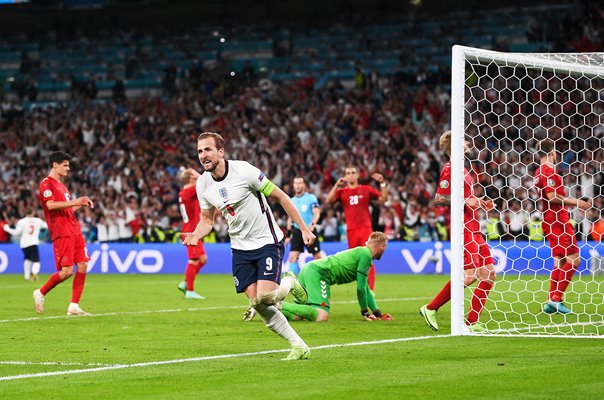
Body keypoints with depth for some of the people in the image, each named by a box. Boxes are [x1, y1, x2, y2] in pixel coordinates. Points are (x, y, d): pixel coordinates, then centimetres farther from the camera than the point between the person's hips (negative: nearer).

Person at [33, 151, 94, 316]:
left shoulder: (60, 185, 23)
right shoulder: (46, 184, -5)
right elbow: (50, 205, -21)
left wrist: (81, 204, 15)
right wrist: (74, 202, -21)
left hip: (74, 231, 9)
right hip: (61, 233, -9)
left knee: (83, 266, 0)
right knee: (67, 271, -13)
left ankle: (74, 306, 3)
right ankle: (40, 293, 8)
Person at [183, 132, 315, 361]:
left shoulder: (244, 171, -18)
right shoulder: (203, 184, -1)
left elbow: (279, 197, -10)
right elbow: (206, 220, 12)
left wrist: (304, 229, -9)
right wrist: (195, 235, -11)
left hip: (267, 241, -5)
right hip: (240, 248, 5)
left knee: (265, 297, -21)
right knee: (258, 305, -4)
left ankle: (289, 283, 14)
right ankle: (299, 346, 9)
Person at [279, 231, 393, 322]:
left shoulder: (361, 252, 28)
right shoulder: (365, 254, -3)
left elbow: (365, 288, 35)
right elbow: (360, 288, -4)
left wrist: (378, 314, 36)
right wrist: (365, 313, 8)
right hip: (317, 273, -10)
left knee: (297, 315, 2)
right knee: (321, 316, -22)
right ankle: (279, 305, -29)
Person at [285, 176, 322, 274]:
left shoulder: (311, 198, -4)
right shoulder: (292, 200, 11)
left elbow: (317, 213, -15)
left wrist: (312, 224, -34)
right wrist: (288, 235, 17)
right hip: (296, 231, 4)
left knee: (317, 256, 2)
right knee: (292, 257, -8)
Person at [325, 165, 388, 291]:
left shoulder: (366, 189, 7)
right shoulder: (342, 191, 7)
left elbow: (383, 198, 5)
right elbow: (328, 201, -8)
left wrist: (382, 183, -7)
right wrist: (337, 185, -15)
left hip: (366, 228, -2)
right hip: (351, 231, 2)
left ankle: (370, 288, -12)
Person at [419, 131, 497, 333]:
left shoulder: (462, 169, 20)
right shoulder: (450, 169, -9)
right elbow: (438, 199, -16)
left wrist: (479, 203, 14)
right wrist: (465, 201, -20)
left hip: (473, 230, 10)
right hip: (463, 229, -10)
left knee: (489, 274, 3)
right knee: (470, 275, -16)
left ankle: (472, 322, 6)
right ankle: (430, 308, -6)